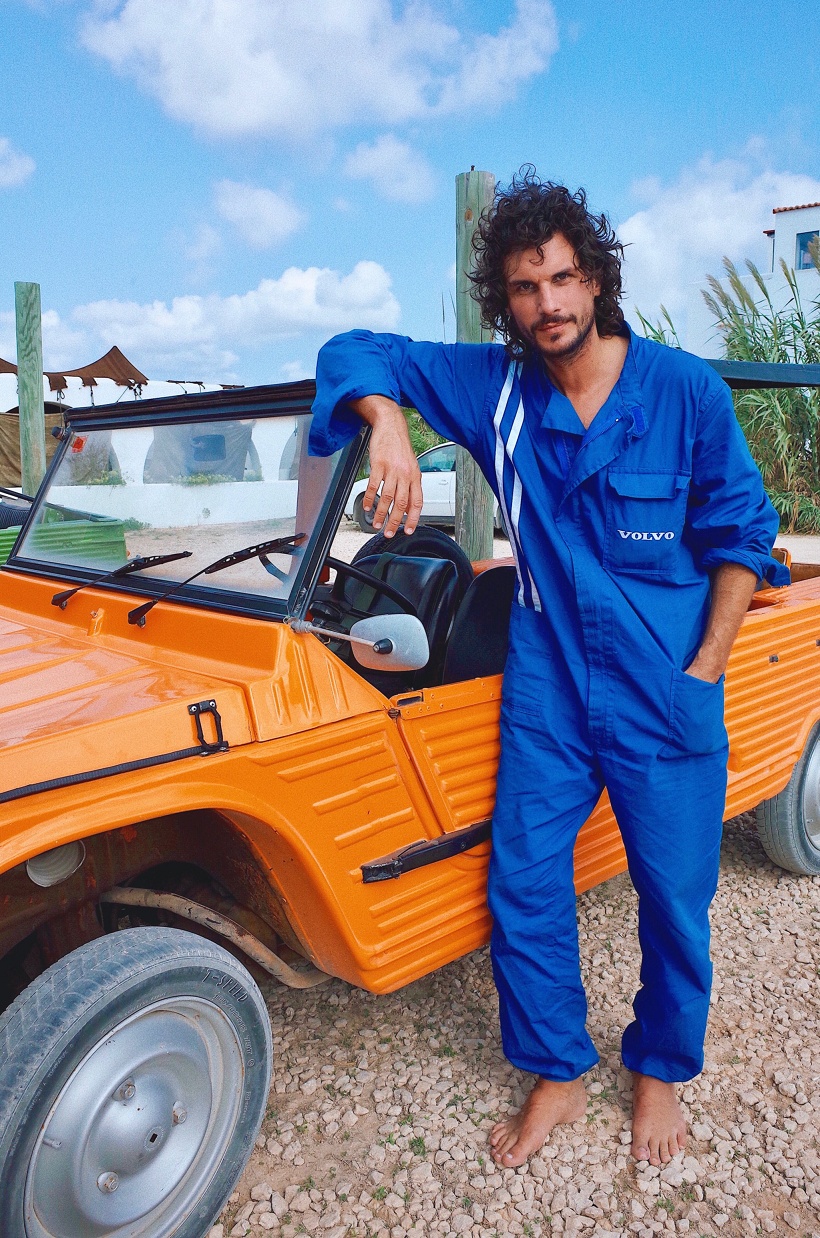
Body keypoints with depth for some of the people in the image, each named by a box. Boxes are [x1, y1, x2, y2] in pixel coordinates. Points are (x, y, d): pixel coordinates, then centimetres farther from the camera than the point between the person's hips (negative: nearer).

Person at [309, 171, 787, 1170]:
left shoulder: (685, 390, -7)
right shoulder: (491, 386, -2)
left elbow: (741, 534, -1)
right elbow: (356, 351, 4)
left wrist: (703, 671, -8)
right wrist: (388, 426, -18)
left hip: (666, 694, -1)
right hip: (546, 687, 2)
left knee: (674, 897, 11)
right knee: (522, 888, 6)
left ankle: (659, 1072, 39)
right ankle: (558, 1075, 31)